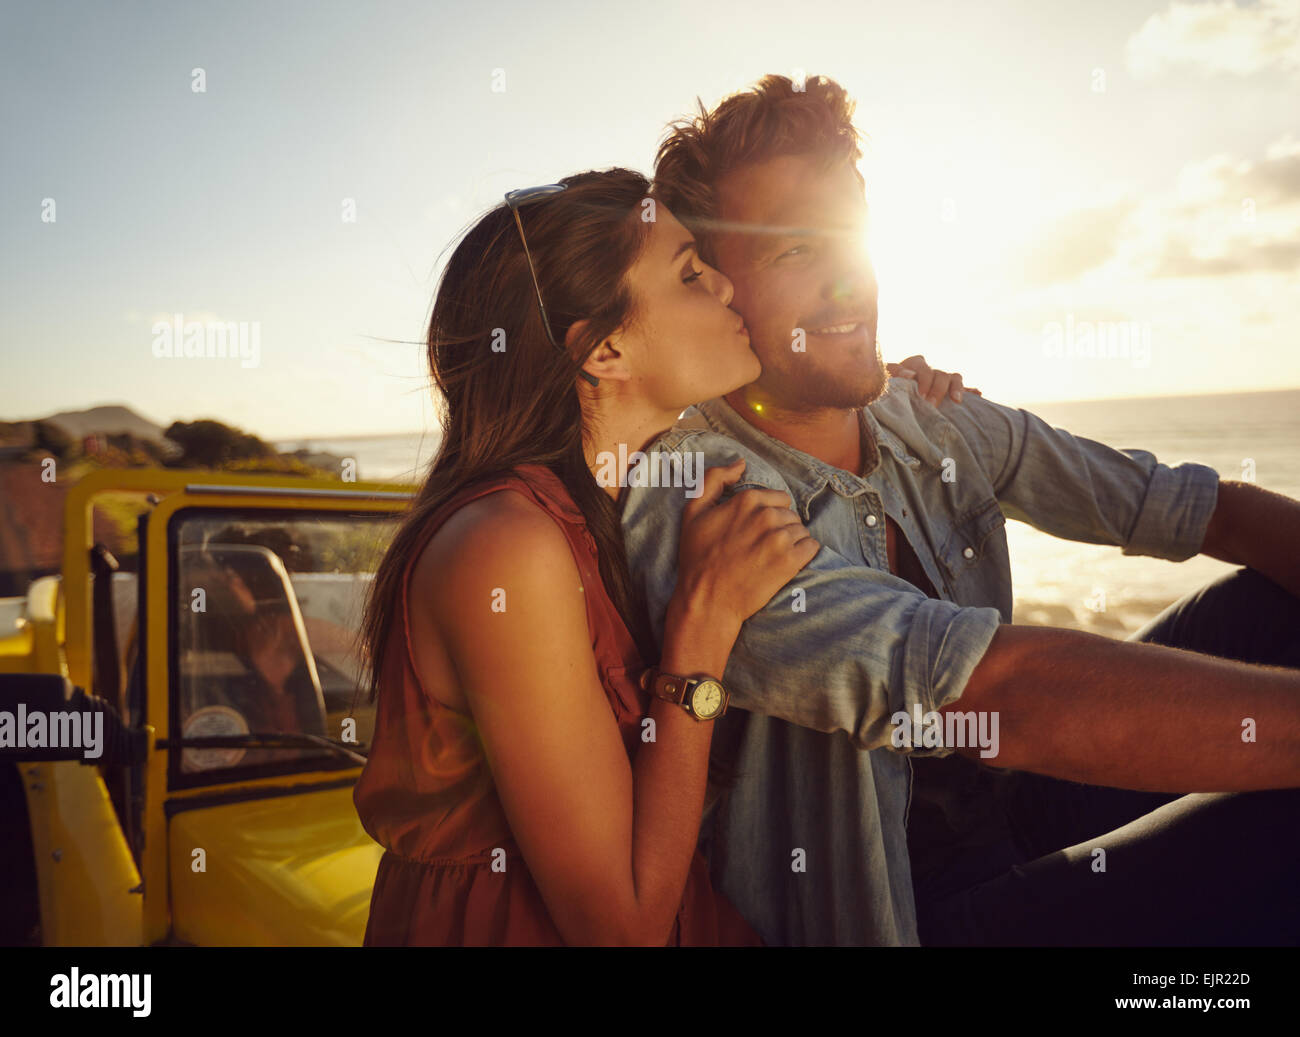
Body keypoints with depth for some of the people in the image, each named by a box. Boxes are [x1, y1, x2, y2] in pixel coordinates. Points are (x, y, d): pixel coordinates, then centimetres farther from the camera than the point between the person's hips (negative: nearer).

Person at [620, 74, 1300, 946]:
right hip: (895, 906, -7)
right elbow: (991, 688, -36)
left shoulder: (934, 424, 0)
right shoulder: (690, 499, -24)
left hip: (1016, 808, 8)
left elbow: (1194, 506, -1)